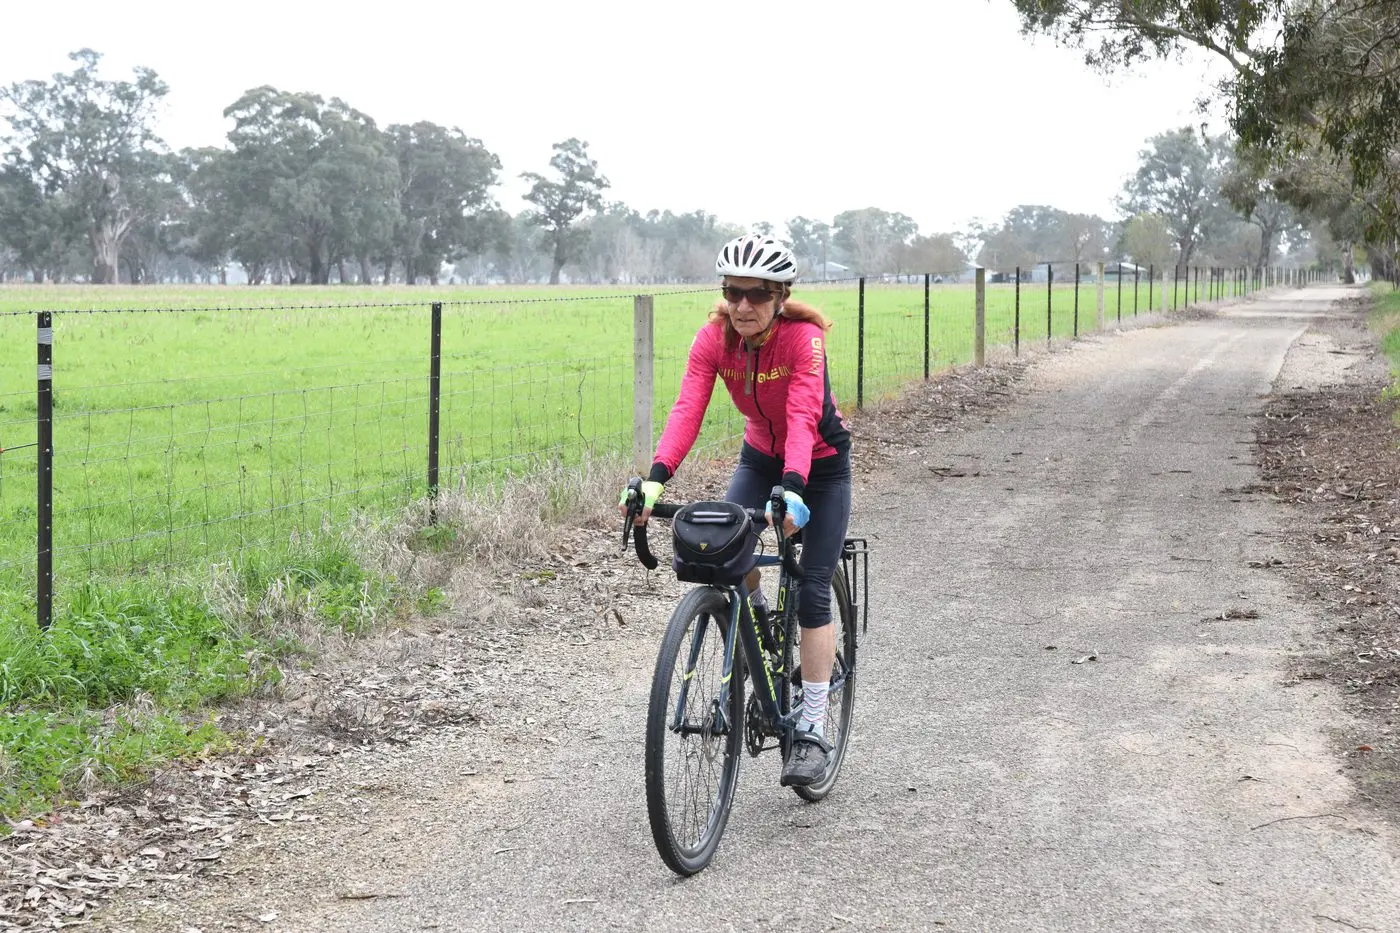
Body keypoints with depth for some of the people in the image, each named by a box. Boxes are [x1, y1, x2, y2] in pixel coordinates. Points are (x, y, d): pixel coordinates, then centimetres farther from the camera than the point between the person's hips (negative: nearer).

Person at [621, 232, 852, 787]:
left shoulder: (803, 338, -30)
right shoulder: (714, 339, -18)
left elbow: (804, 415, -42)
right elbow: (688, 409, -29)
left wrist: (792, 488, -57)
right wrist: (657, 477, -45)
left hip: (820, 466, -4)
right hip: (760, 456, 4)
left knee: (812, 595, -7)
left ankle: (811, 730, -1)